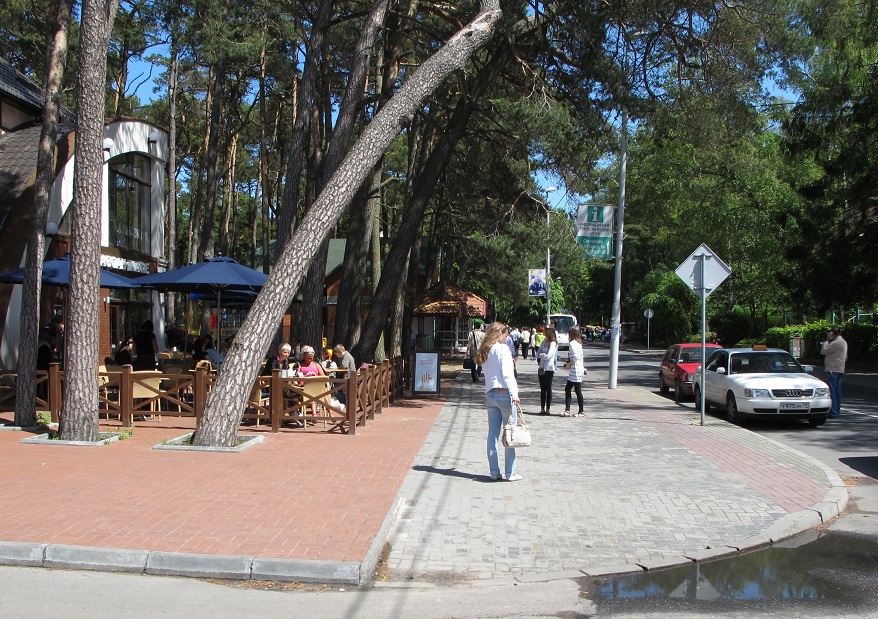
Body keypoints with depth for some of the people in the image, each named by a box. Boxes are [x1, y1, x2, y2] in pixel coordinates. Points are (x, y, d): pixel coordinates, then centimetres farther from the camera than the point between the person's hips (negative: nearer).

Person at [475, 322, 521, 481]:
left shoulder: (485, 351, 14)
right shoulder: (502, 349, -7)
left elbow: (490, 372, 14)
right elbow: (507, 373, -14)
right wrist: (514, 394, -17)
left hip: (490, 395, 7)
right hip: (504, 393, -7)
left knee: (493, 434, 6)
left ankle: (494, 471, 7)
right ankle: (510, 473, 1)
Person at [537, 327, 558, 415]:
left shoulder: (553, 343, -11)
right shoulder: (544, 342, 11)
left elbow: (548, 356, -18)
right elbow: (538, 354, 9)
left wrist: (541, 355, -3)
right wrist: (544, 355, -9)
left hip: (549, 369, -7)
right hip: (542, 368, 7)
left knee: (548, 389, 1)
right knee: (542, 389, 10)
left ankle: (548, 409, 6)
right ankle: (542, 409, 15)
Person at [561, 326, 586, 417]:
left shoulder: (572, 343, -15)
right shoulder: (579, 343, 13)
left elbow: (576, 357, -23)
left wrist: (568, 364, -11)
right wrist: (583, 368, 23)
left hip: (575, 371, -9)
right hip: (579, 370, 9)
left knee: (578, 391, -1)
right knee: (567, 389, 9)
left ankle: (581, 412, 7)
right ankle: (567, 410, 8)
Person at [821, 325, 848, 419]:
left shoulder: (836, 343, -17)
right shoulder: (843, 342, 16)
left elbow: (823, 351, -13)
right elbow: (845, 357, 23)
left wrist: (827, 340, -6)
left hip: (833, 370, -10)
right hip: (840, 370, 10)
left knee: (831, 391, -9)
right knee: (837, 391, 12)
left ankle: (833, 413, -10)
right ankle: (837, 411, 16)